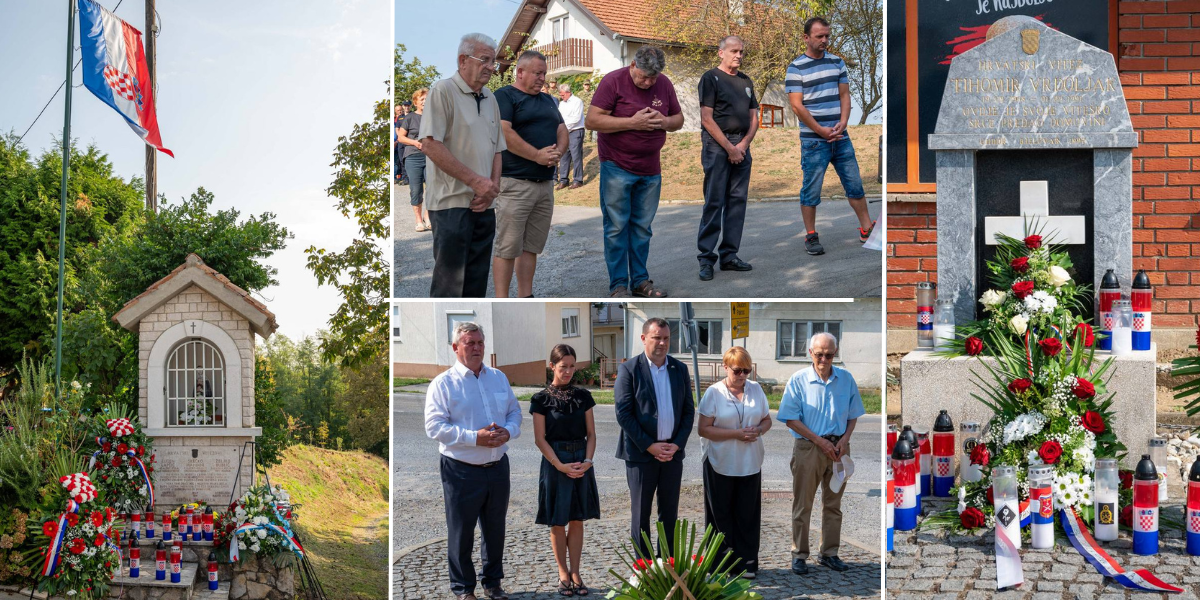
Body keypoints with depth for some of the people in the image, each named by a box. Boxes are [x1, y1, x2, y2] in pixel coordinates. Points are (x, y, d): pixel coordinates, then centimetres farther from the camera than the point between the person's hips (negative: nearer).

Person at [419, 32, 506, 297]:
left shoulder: (489, 98, 15)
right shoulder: (442, 91, -8)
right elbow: (430, 144, -16)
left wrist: (492, 187, 0)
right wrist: (476, 181, -16)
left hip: (483, 204, 7)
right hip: (452, 203, -7)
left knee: (476, 282, 11)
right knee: (449, 283, -6)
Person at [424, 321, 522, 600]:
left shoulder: (498, 378, 11)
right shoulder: (443, 383, -7)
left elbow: (515, 412, 12)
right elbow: (434, 426, -15)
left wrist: (508, 432, -11)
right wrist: (475, 438, -22)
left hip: (498, 467, 5)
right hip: (462, 470, -5)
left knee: (495, 529, 15)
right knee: (461, 532, 5)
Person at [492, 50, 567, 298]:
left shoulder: (547, 100, 22)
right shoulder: (504, 96, -3)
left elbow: (562, 131, 17)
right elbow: (503, 133, -16)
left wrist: (558, 152, -6)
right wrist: (538, 155, -17)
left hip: (546, 183, 7)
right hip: (515, 183, -7)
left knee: (532, 247, 9)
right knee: (508, 248, -6)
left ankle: (526, 297, 15)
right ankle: (501, 301, -3)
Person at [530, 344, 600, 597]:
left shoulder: (583, 396, 5)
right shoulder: (542, 399, -5)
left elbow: (590, 434, 6)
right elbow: (540, 439, -7)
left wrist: (587, 461, -9)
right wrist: (562, 466, -14)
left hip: (581, 463, 3)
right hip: (555, 463, -3)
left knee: (577, 519, 7)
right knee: (558, 521, 4)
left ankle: (575, 573, 14)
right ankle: (563, 574, 15)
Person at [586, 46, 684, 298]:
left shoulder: (664, 84, 6)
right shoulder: (613, 81, -9)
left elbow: (679, 118, 15)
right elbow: (593, 120, -15)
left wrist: (664, 121, -9)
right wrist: (633, 122, -21)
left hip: (650, 171, 5)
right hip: (617, 167, -5)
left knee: (642, 228, 10)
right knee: (617, 228, -1)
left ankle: (640, 280, 18)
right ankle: (618, 285, 5)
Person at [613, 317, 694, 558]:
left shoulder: (680, 369, 8)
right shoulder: (629, 369, -5)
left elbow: (689, 410, 9)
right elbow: (623, 413, -9)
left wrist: (677, 444, -5)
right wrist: (649, 446, -13)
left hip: (673, 452, 4)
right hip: (641, 453, -4)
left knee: (669, 512, 9)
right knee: (640, 513, 4)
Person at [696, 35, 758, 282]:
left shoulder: (746, 81, 17)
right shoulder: (711, 78, -3)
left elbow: (754, 117, 15)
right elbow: (707, 118, -10)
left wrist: (744, 144, -2)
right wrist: (729, 148, -13)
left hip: (742, 147, 7)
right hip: (717, 144, -6)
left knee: (738, 201, 6)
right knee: (714, 203, -7)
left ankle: (729, 256, 12)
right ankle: (706, 258, -4)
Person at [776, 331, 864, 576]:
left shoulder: (846, 379, 4)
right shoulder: (798, 380, -6)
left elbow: (853, 415, 11)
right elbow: (791, 419, -7)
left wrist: (844, 439, -6)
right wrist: (819, 441, -13)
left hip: (838, 448, 3)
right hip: (808, 447, -3)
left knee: (833, 504, 11)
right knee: (802, 505, 1)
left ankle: (830, 553, 21)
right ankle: (799, 555, 10)